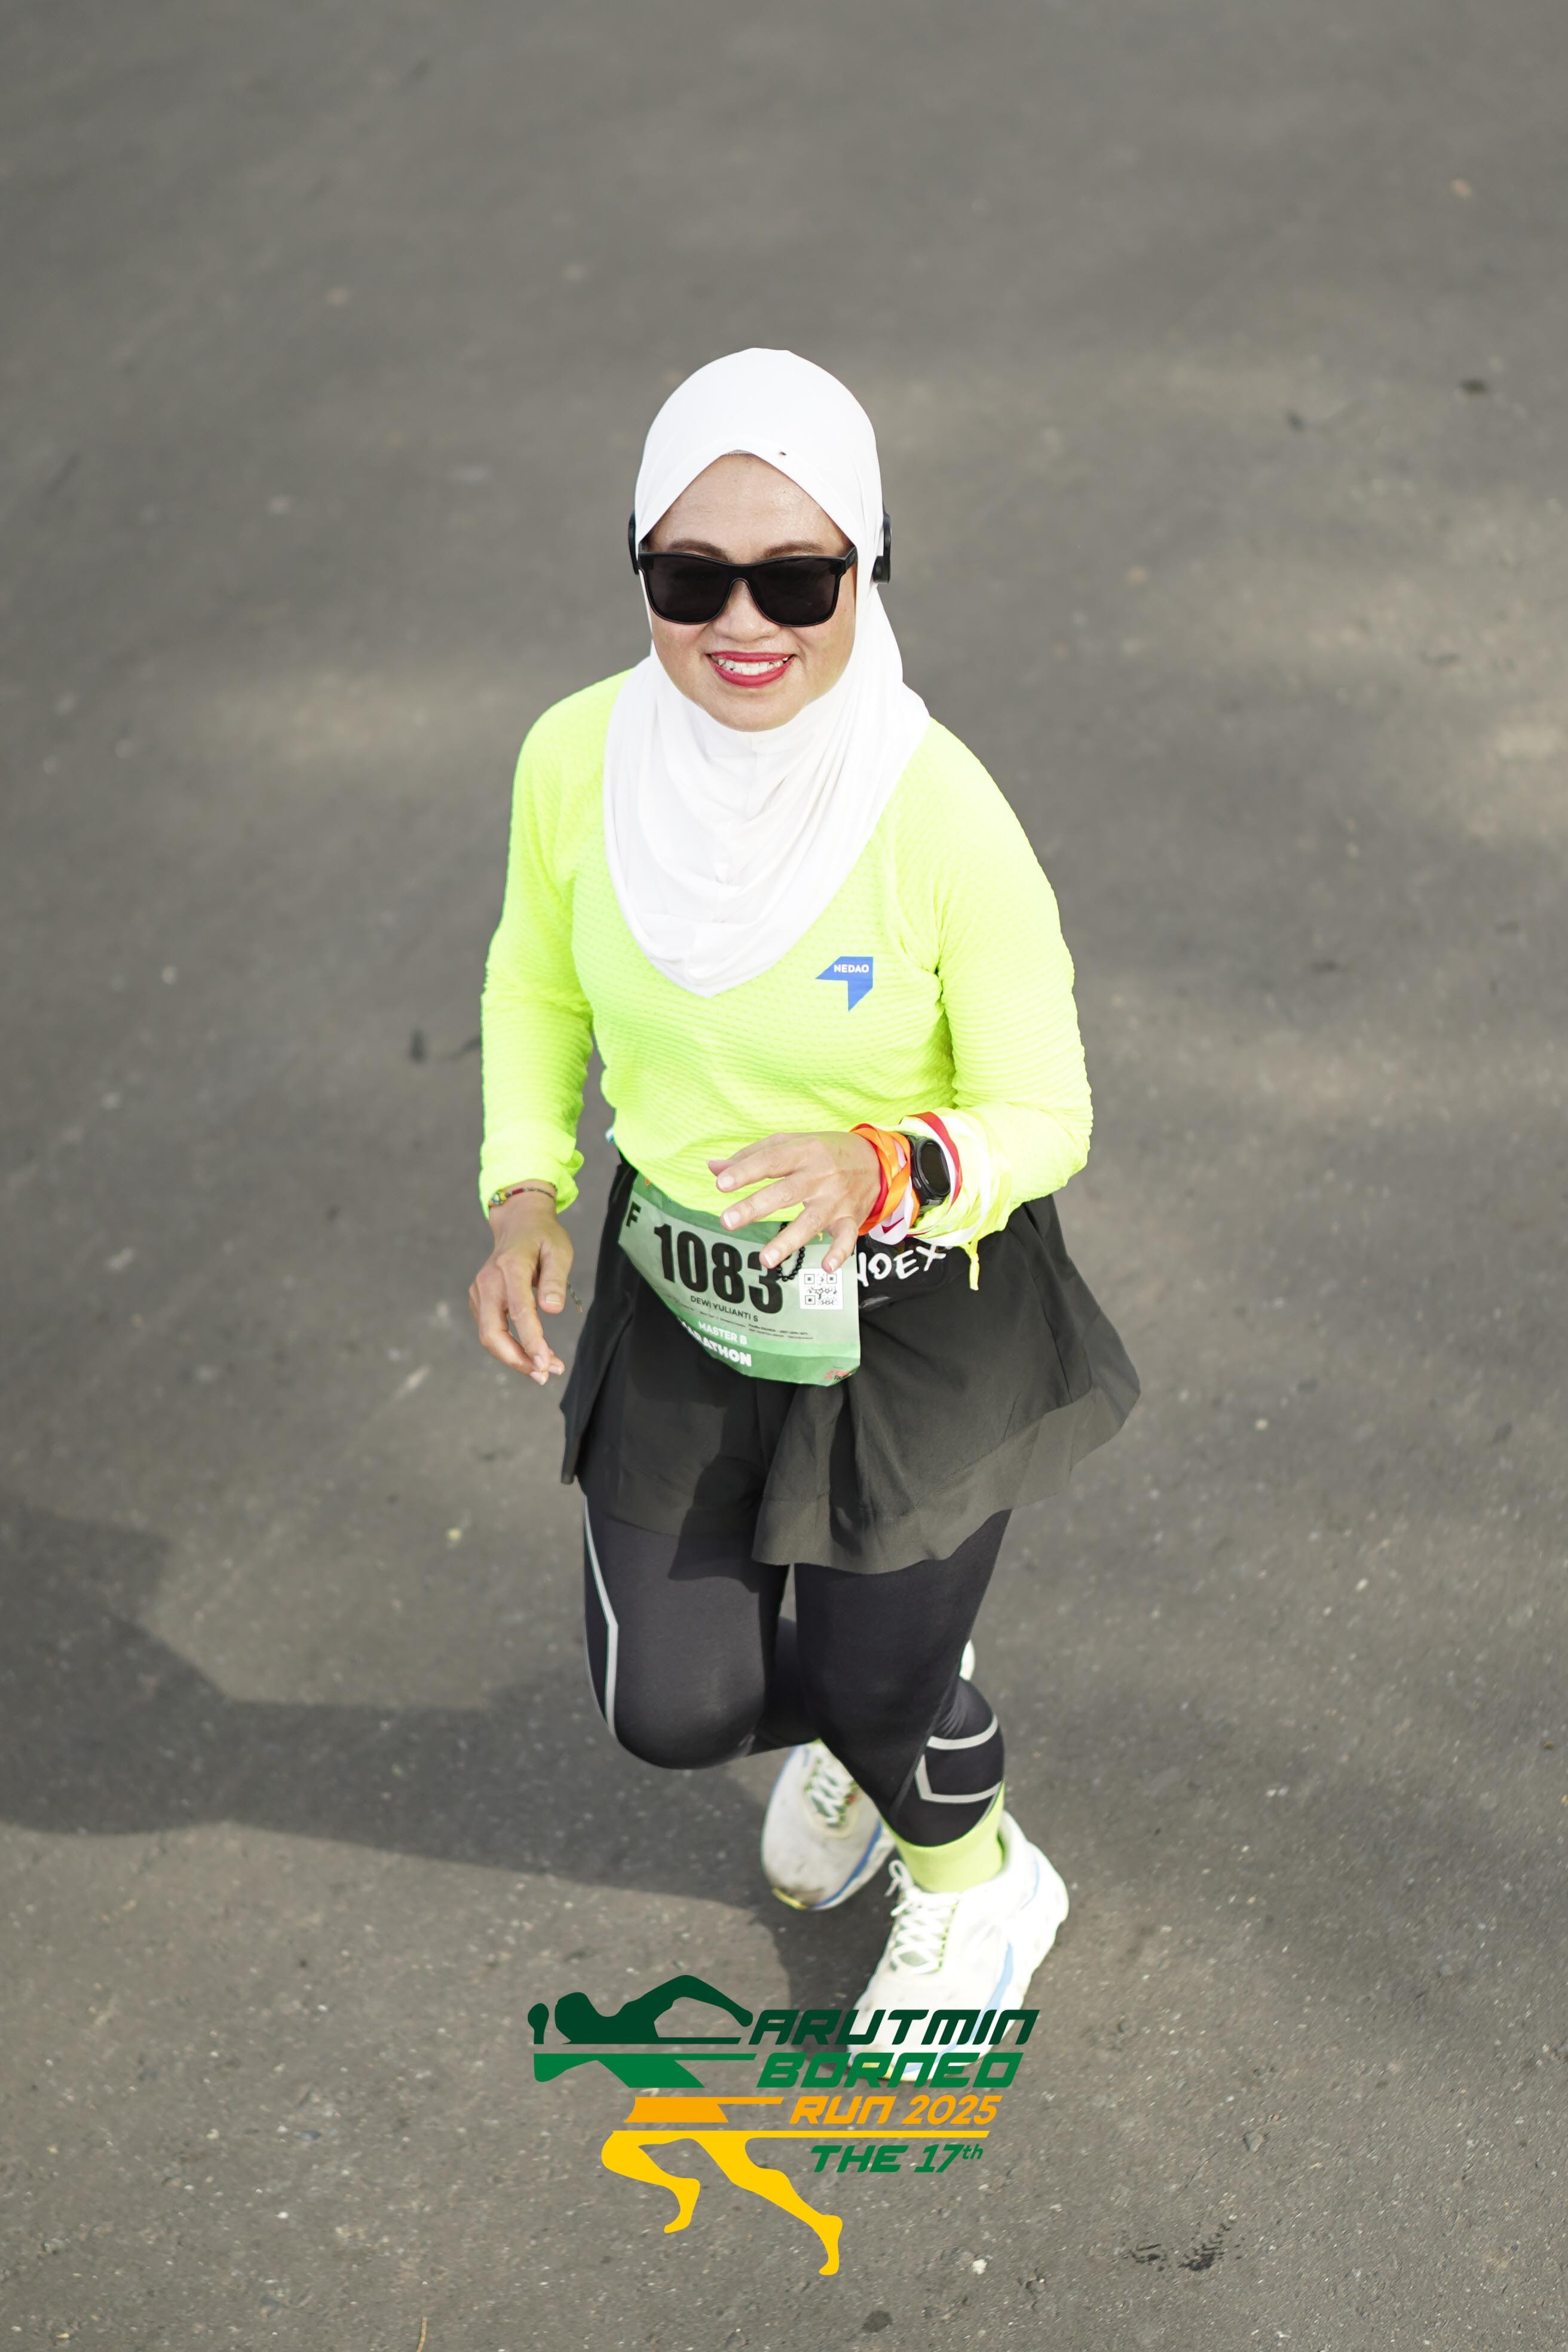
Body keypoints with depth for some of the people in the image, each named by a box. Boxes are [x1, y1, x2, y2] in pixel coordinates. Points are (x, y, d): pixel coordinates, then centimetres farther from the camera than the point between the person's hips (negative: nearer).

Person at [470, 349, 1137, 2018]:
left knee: (872, 1691, 10)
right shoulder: (580, 758, -16)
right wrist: (526, 1196, -10)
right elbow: (537, 985, 3)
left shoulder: (944, 820, -27)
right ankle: (878, 1698, 48)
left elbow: (1043, 1119, -17)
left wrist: (888, 1169, -37)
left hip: (920, 1304, -3)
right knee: (674, 1708, 9)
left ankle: (973, 1882, 49)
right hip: (682, 1283, 4)